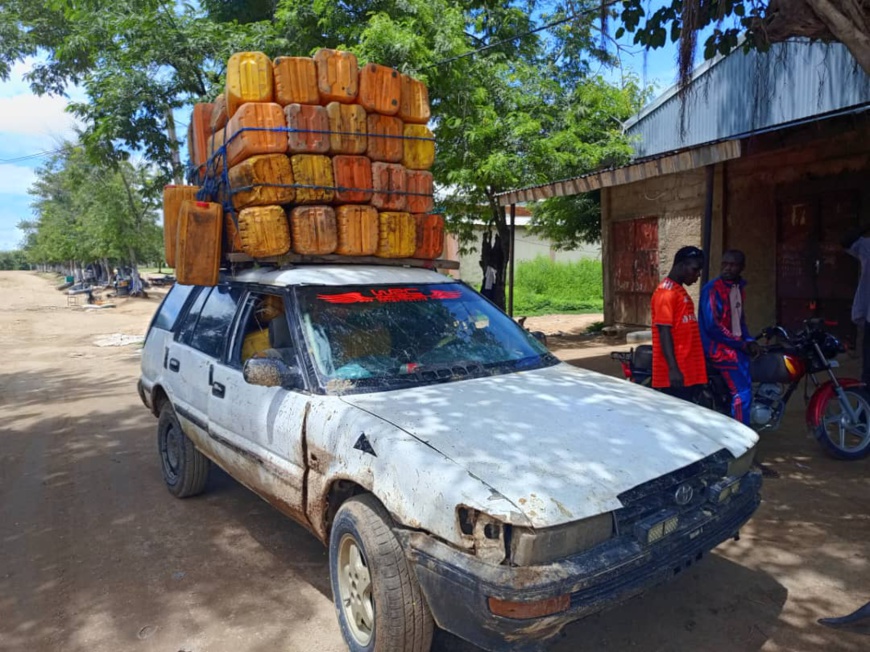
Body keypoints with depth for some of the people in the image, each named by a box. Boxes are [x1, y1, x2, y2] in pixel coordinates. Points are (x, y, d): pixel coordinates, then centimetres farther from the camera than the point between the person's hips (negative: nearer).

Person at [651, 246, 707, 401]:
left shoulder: (680, 291, 17)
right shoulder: (667, 292, -13)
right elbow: (664, 332, -19)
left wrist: (698, 368, 22)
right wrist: (673, 369, -25)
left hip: (688, 372, 10)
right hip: (676, 373, -10)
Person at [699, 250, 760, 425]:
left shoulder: (739, 288, 13)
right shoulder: (712, 289, -14)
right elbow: (712, 326, -19)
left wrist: (749, 341, 3)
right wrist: (741, 344, -14)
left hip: (736, 345, 8)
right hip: (719, 347, -8)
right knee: (742, 393, -11)